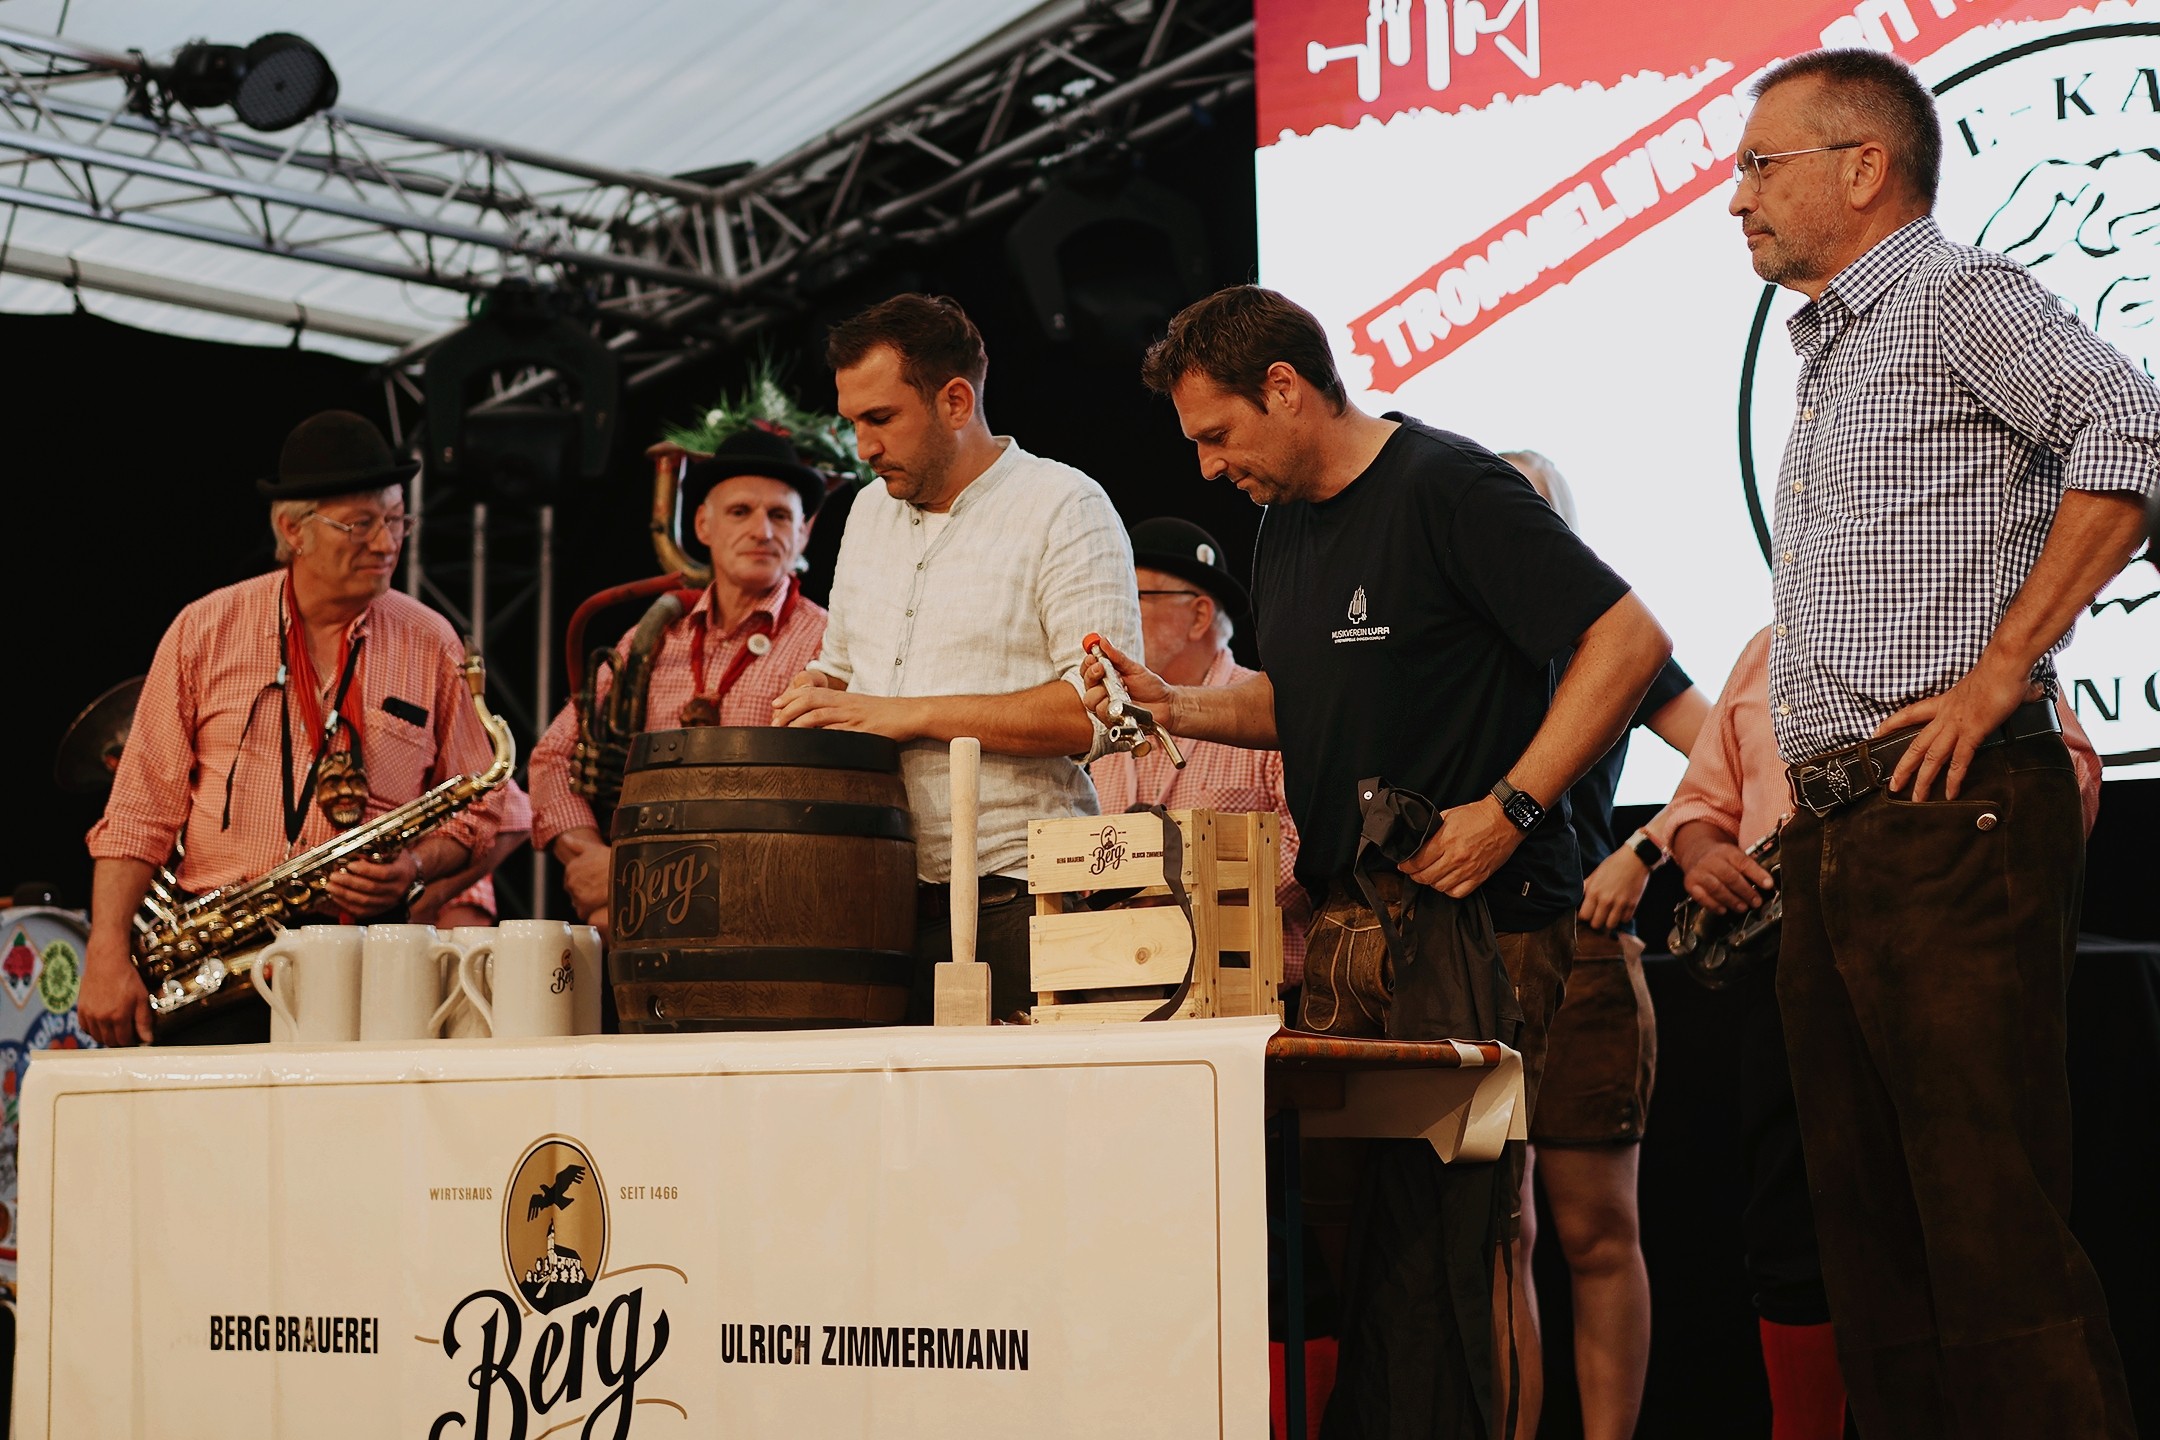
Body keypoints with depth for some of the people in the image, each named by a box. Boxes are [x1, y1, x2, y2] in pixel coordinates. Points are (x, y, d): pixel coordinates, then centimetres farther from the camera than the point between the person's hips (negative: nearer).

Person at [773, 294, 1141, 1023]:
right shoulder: (870, 511, 19)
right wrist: (815, 695, 6)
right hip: (878, 899, 6)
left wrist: (906, 714, -14)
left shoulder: (1063, 507, -4)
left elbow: (1100, 708, -15)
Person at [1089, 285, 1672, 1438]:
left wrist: (1509, 807, -18)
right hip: (1345, 913, 8)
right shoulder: (1287, 524, 16)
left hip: (1472, 911, -8)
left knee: (1435, 1229, -7)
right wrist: (1179, 709, 11)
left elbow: (1629, 640, -15)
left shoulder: (1447, 488, -11)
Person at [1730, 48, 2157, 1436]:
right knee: (1870, 1219, 10)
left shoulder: (1958, 296, -4)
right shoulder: (1834, 351, 24)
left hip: (1950, 816, -10)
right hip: (1836, 837, 10)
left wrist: (2003, 668, -21)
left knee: (1991, 1220, -11)